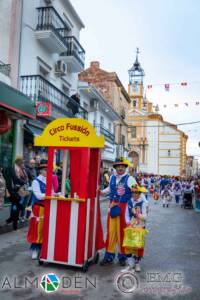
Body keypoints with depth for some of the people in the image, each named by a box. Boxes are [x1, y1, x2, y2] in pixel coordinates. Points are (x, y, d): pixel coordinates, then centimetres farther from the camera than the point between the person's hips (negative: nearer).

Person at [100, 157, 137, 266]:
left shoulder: (129, 179, -6)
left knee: (122, 231, 4)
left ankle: (122, 255, 20)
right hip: (112, 206, 4)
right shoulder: (112, 178, 8)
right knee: (111, 230, 8)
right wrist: (100, 192, 22)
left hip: (124, 207, -4)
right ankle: (109, 255, 20)